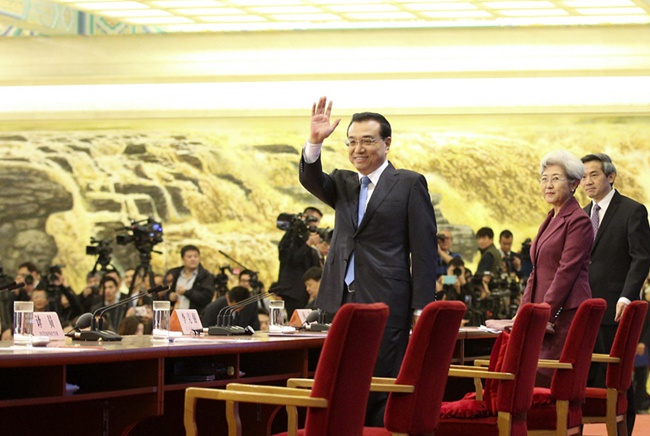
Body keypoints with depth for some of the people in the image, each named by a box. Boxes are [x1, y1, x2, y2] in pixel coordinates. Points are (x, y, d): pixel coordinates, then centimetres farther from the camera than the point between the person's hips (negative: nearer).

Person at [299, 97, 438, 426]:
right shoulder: (343, 184, 17)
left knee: (381, 388, -6)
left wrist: (421, 308, -8)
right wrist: (315, 141, -22)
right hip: (344, 300, 5)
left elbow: (424, 249, -2)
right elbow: (311, 180, -4)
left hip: (386, 303, -5)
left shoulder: (409, 184, 2)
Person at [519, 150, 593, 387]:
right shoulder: (551, 220, 20)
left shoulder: (578, 220, -7)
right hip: (543, 316, 9)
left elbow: (567, 272, -14)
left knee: (543, 380, -13)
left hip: (565, 314, -9)